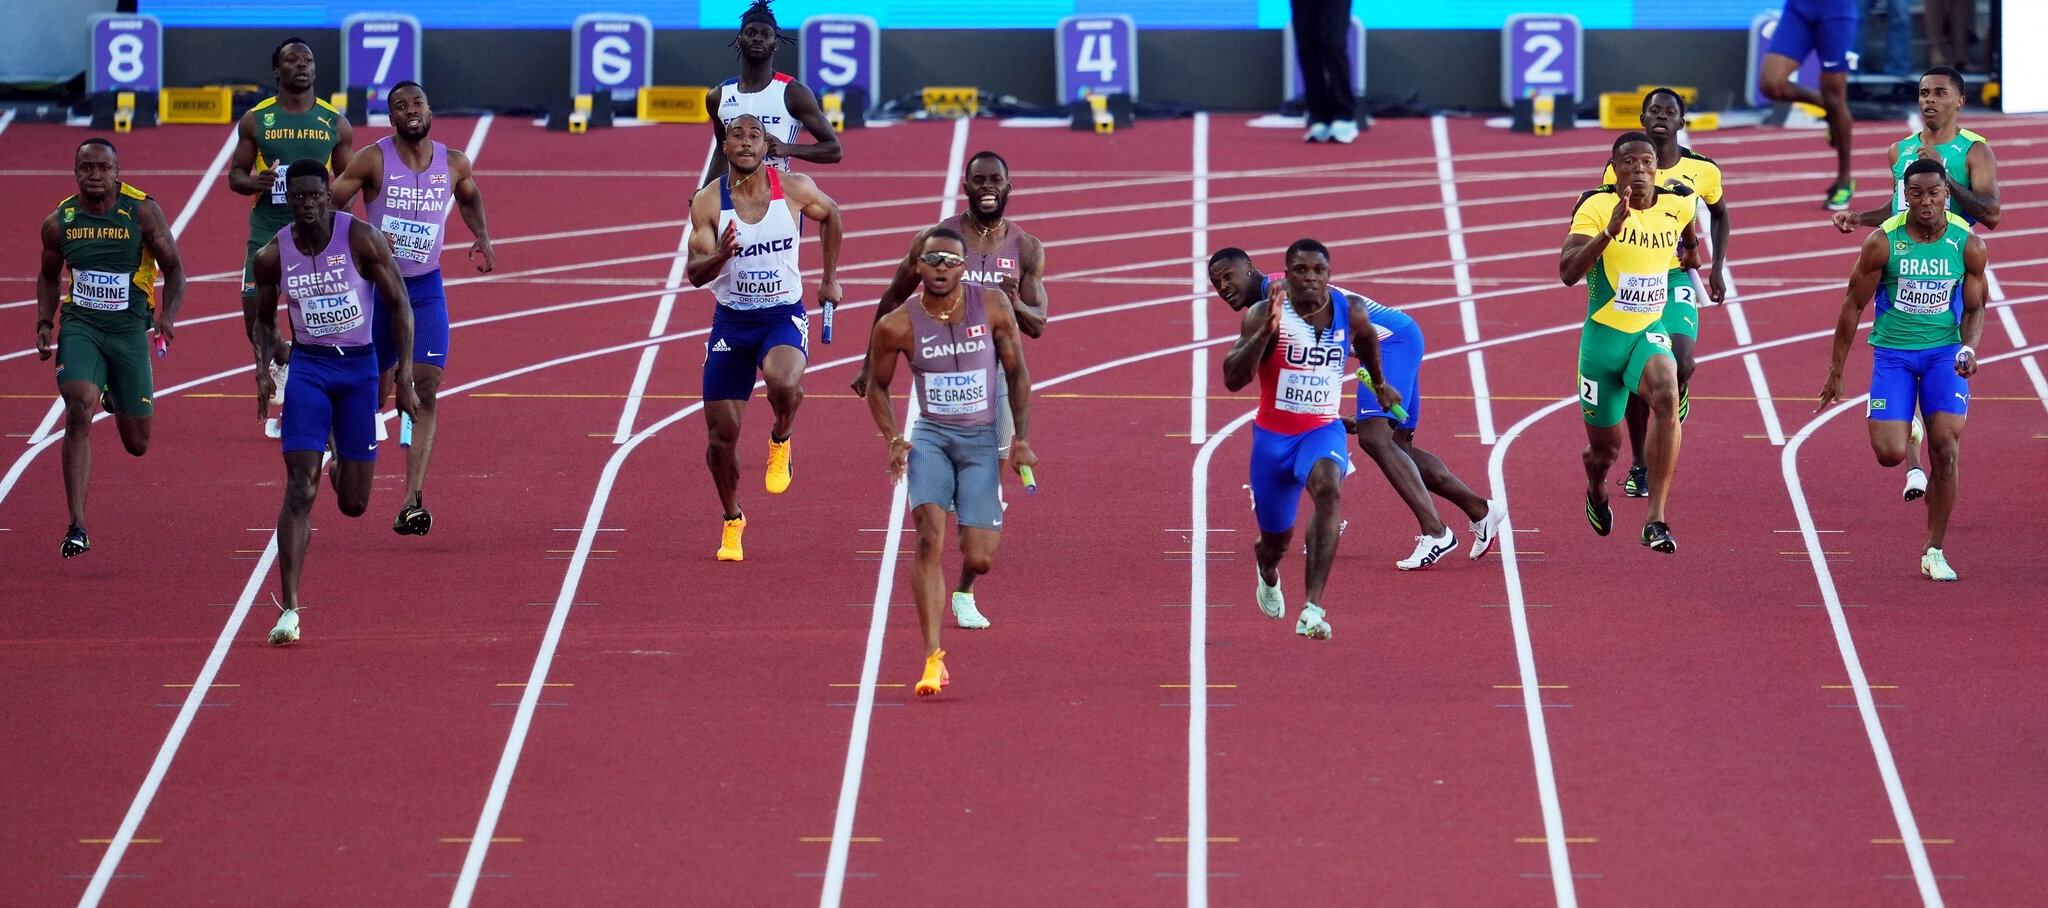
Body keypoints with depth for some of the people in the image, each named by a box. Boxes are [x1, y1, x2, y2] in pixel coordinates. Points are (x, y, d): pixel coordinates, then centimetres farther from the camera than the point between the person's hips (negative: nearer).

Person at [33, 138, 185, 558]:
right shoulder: (59, 222, 0)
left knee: (137, 444, 9)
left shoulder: (142, 212, -8)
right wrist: (45, 323, 3)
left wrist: (168, 315, -19)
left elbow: (174, 268, -2)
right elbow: (49, 275, 18)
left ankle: (118, 399, 50)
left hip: (129, 329, 0)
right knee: (79, 410, -24)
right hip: (79, 325, 0)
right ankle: (77, 527, -23)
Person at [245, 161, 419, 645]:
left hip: (360, 368, 0)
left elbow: (399, 305, -4)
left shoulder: (362, 240, -11)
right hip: (308, 368, 0)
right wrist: (263, 369, -7)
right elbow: (264, 318, 11)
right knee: (300, 487, -16)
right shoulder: (273, 255, -5)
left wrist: (405, 376, -8)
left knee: (353, 504, 6)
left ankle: (342, 463, 47)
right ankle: (289, 608, -17)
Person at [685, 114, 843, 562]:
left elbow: (830, 214, 14)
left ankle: (780, 440, 1)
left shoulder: (795, 189, -9)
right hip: (731, 320, 1)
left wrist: (830, 278, 15)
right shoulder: (708, 202, -10)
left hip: (784, 317, -1)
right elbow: (694, 274, -11)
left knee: (784, 383, -35)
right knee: (722, 435, 1)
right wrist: (720, 255, -33)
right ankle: (732, 521, 28)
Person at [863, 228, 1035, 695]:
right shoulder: (898, 325, -9)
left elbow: (1017, 374, 2)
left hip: (982, 438, 1)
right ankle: (933, 658, -20)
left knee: (977, 560, -4)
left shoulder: (992, 306, -8)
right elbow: (877, 386, 7)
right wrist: (893, 439, -7)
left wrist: (1021, 439, -3)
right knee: (929, 538, -22)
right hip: (930, 435, 0)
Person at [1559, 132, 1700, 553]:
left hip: (1650, 333, 1)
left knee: (1666, 396, -32)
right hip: (1603, 335, -1)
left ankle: (1656, 519, -30)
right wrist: (1610, 230, -38)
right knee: (1605, 448, 10)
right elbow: (1567, 273, -28)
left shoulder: (1678, 205, -3)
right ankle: (1596, 493, 51)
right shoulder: (1596, 206, -16)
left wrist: (1691, 251, 33)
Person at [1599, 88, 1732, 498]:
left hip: (1677, 278, 0)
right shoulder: (1621, 168, -5)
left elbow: (1720, 215, 17)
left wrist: (1717, 268, 10)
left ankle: (1678, 393, 19)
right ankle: (1639, 467, 17)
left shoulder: (1702, 170, -2)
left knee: (1679, 364, -20)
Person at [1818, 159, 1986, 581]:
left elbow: (1974, 308, 5)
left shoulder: (1968, 245, -7)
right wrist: (1836, 372, 1)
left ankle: (1934, 552, 2)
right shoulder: (1883, 242, -12)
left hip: (1944, 351, 1)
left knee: (1946, 449, -11)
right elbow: (1853, 306, -2)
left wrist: (1970, 347, -17)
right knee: (1888, 454, -12)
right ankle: (1907, 432, 28)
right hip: (1892, 352, -1)